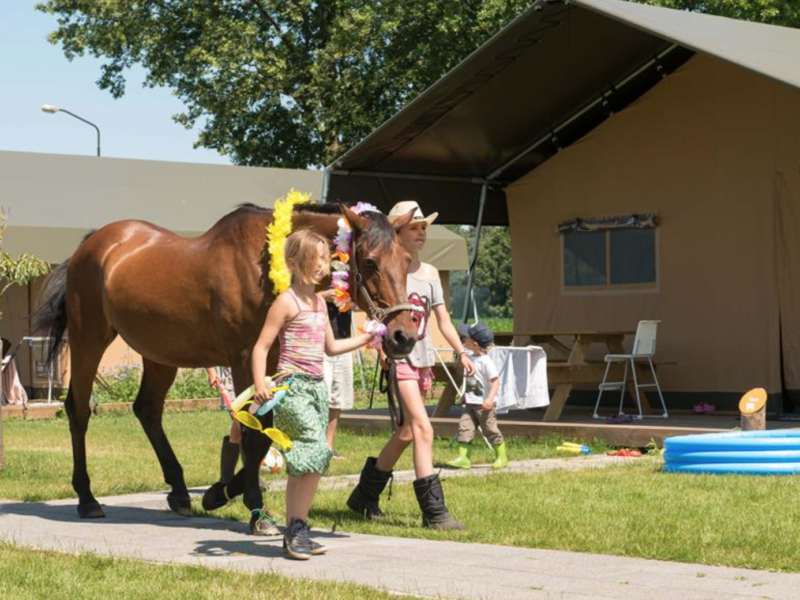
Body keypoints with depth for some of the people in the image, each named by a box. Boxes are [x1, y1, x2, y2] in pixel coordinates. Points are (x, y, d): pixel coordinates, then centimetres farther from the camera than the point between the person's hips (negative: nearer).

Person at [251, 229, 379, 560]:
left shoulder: (320, 302, 15)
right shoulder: (287, 302, -9)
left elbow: (331, 347, 25)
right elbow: (261, 347, -11)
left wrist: (365, 339, 18)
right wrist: (260, 384, -23)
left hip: (316, 386, 8)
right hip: (292, 386, -8)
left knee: (302, 463, 9)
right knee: (315, 453, -17)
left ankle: (293, 533, 15)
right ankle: (298, 528, -7)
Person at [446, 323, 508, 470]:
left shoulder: (486, 361, -19)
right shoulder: (471, 359, 8)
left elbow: (495, 380, -22)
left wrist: (490, 399, -30)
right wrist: (465, 395, 24)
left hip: (484, 404, -8)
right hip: (471, 403, 8)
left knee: (490, 430, 3)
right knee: (464, 427, -2)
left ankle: (502, 457, 18)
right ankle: (463, 458, -2)